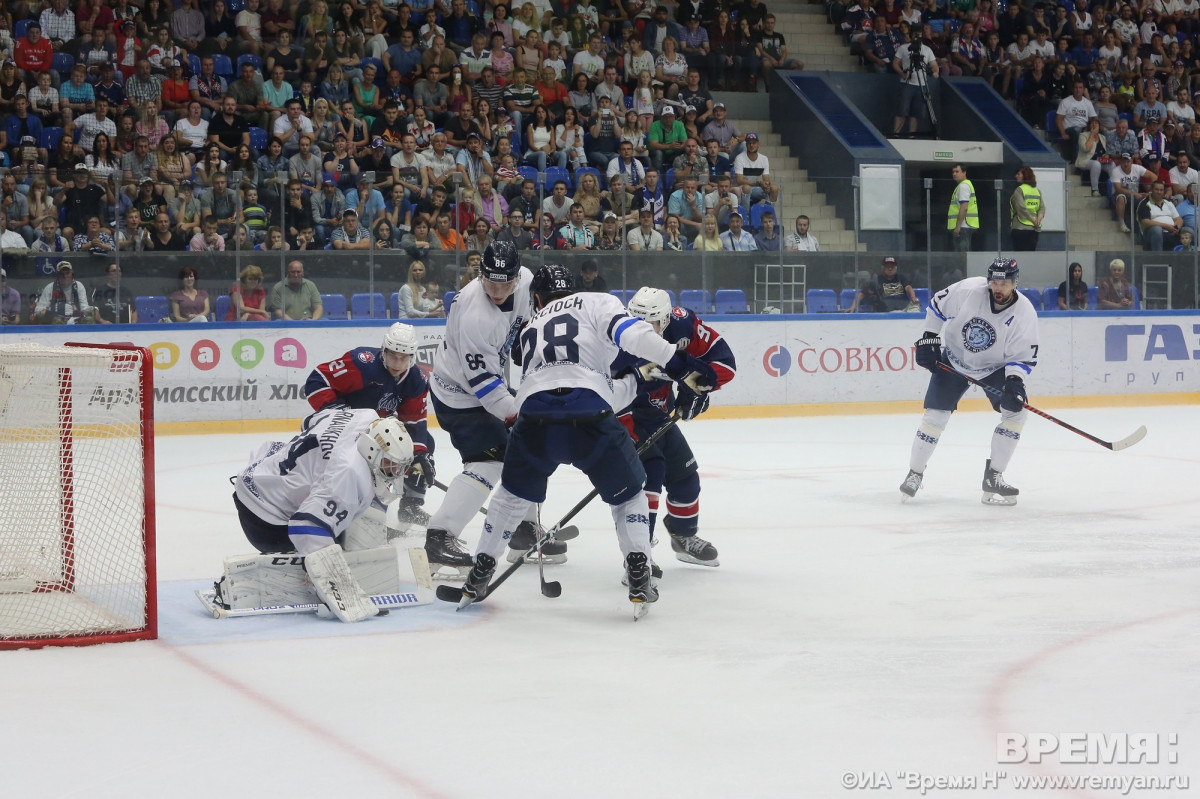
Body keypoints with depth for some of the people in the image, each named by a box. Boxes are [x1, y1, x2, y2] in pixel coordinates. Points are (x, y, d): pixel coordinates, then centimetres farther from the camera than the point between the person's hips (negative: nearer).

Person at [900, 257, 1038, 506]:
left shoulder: (1024, 313, -22)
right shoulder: (968, 290, -24)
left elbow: (1024, 357, -18)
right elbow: (937, 305, -7)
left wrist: (1014, 381, -35)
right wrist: (928, 339, -9)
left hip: (995, 367, 1)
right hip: (953, 360, -1)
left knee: (1016, 409, -16)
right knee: (935, 414, -8)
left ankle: (993, 477, -7)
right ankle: (915, 473, 10)